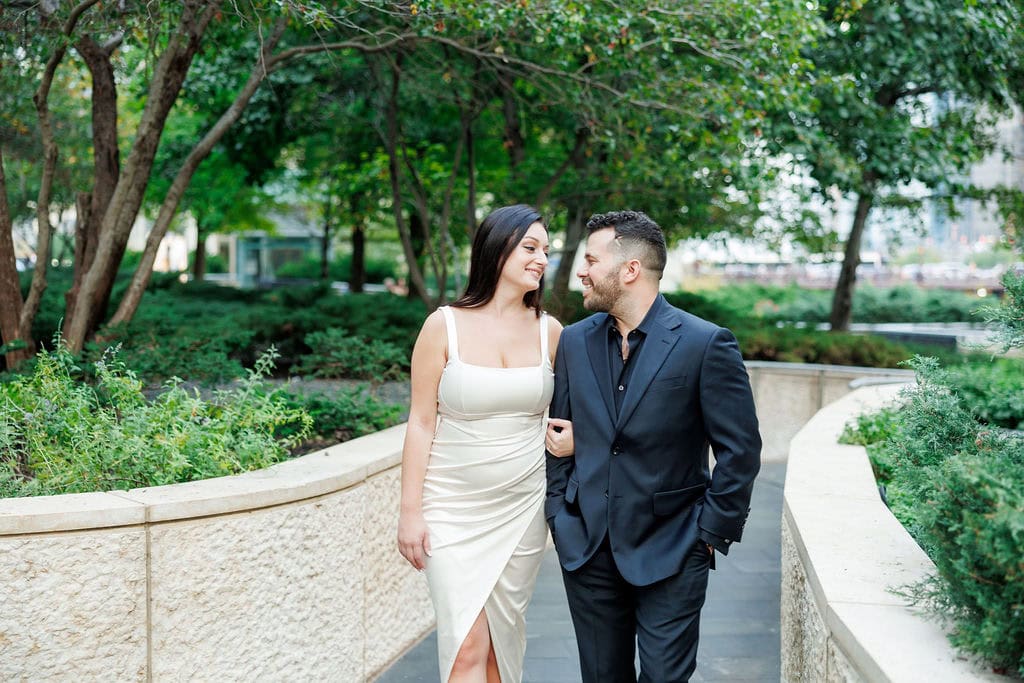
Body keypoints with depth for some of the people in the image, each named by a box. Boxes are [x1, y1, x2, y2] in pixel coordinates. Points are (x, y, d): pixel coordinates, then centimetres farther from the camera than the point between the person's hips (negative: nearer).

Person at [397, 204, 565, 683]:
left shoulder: (550, 331, 2)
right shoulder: (445, 325, -6)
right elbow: (421, 423, -4)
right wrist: (410, 511, -7)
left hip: (523, 507, 3)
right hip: (454, 507, -3)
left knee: (502, 640, 10)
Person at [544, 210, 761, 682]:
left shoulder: (705, 344, -11)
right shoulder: (575, 341, 4)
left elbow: (740, 449, -8)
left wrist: (711, 531, -8)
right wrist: (558, 511, 6)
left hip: (670, 552, -4)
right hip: (586, 549, 5)